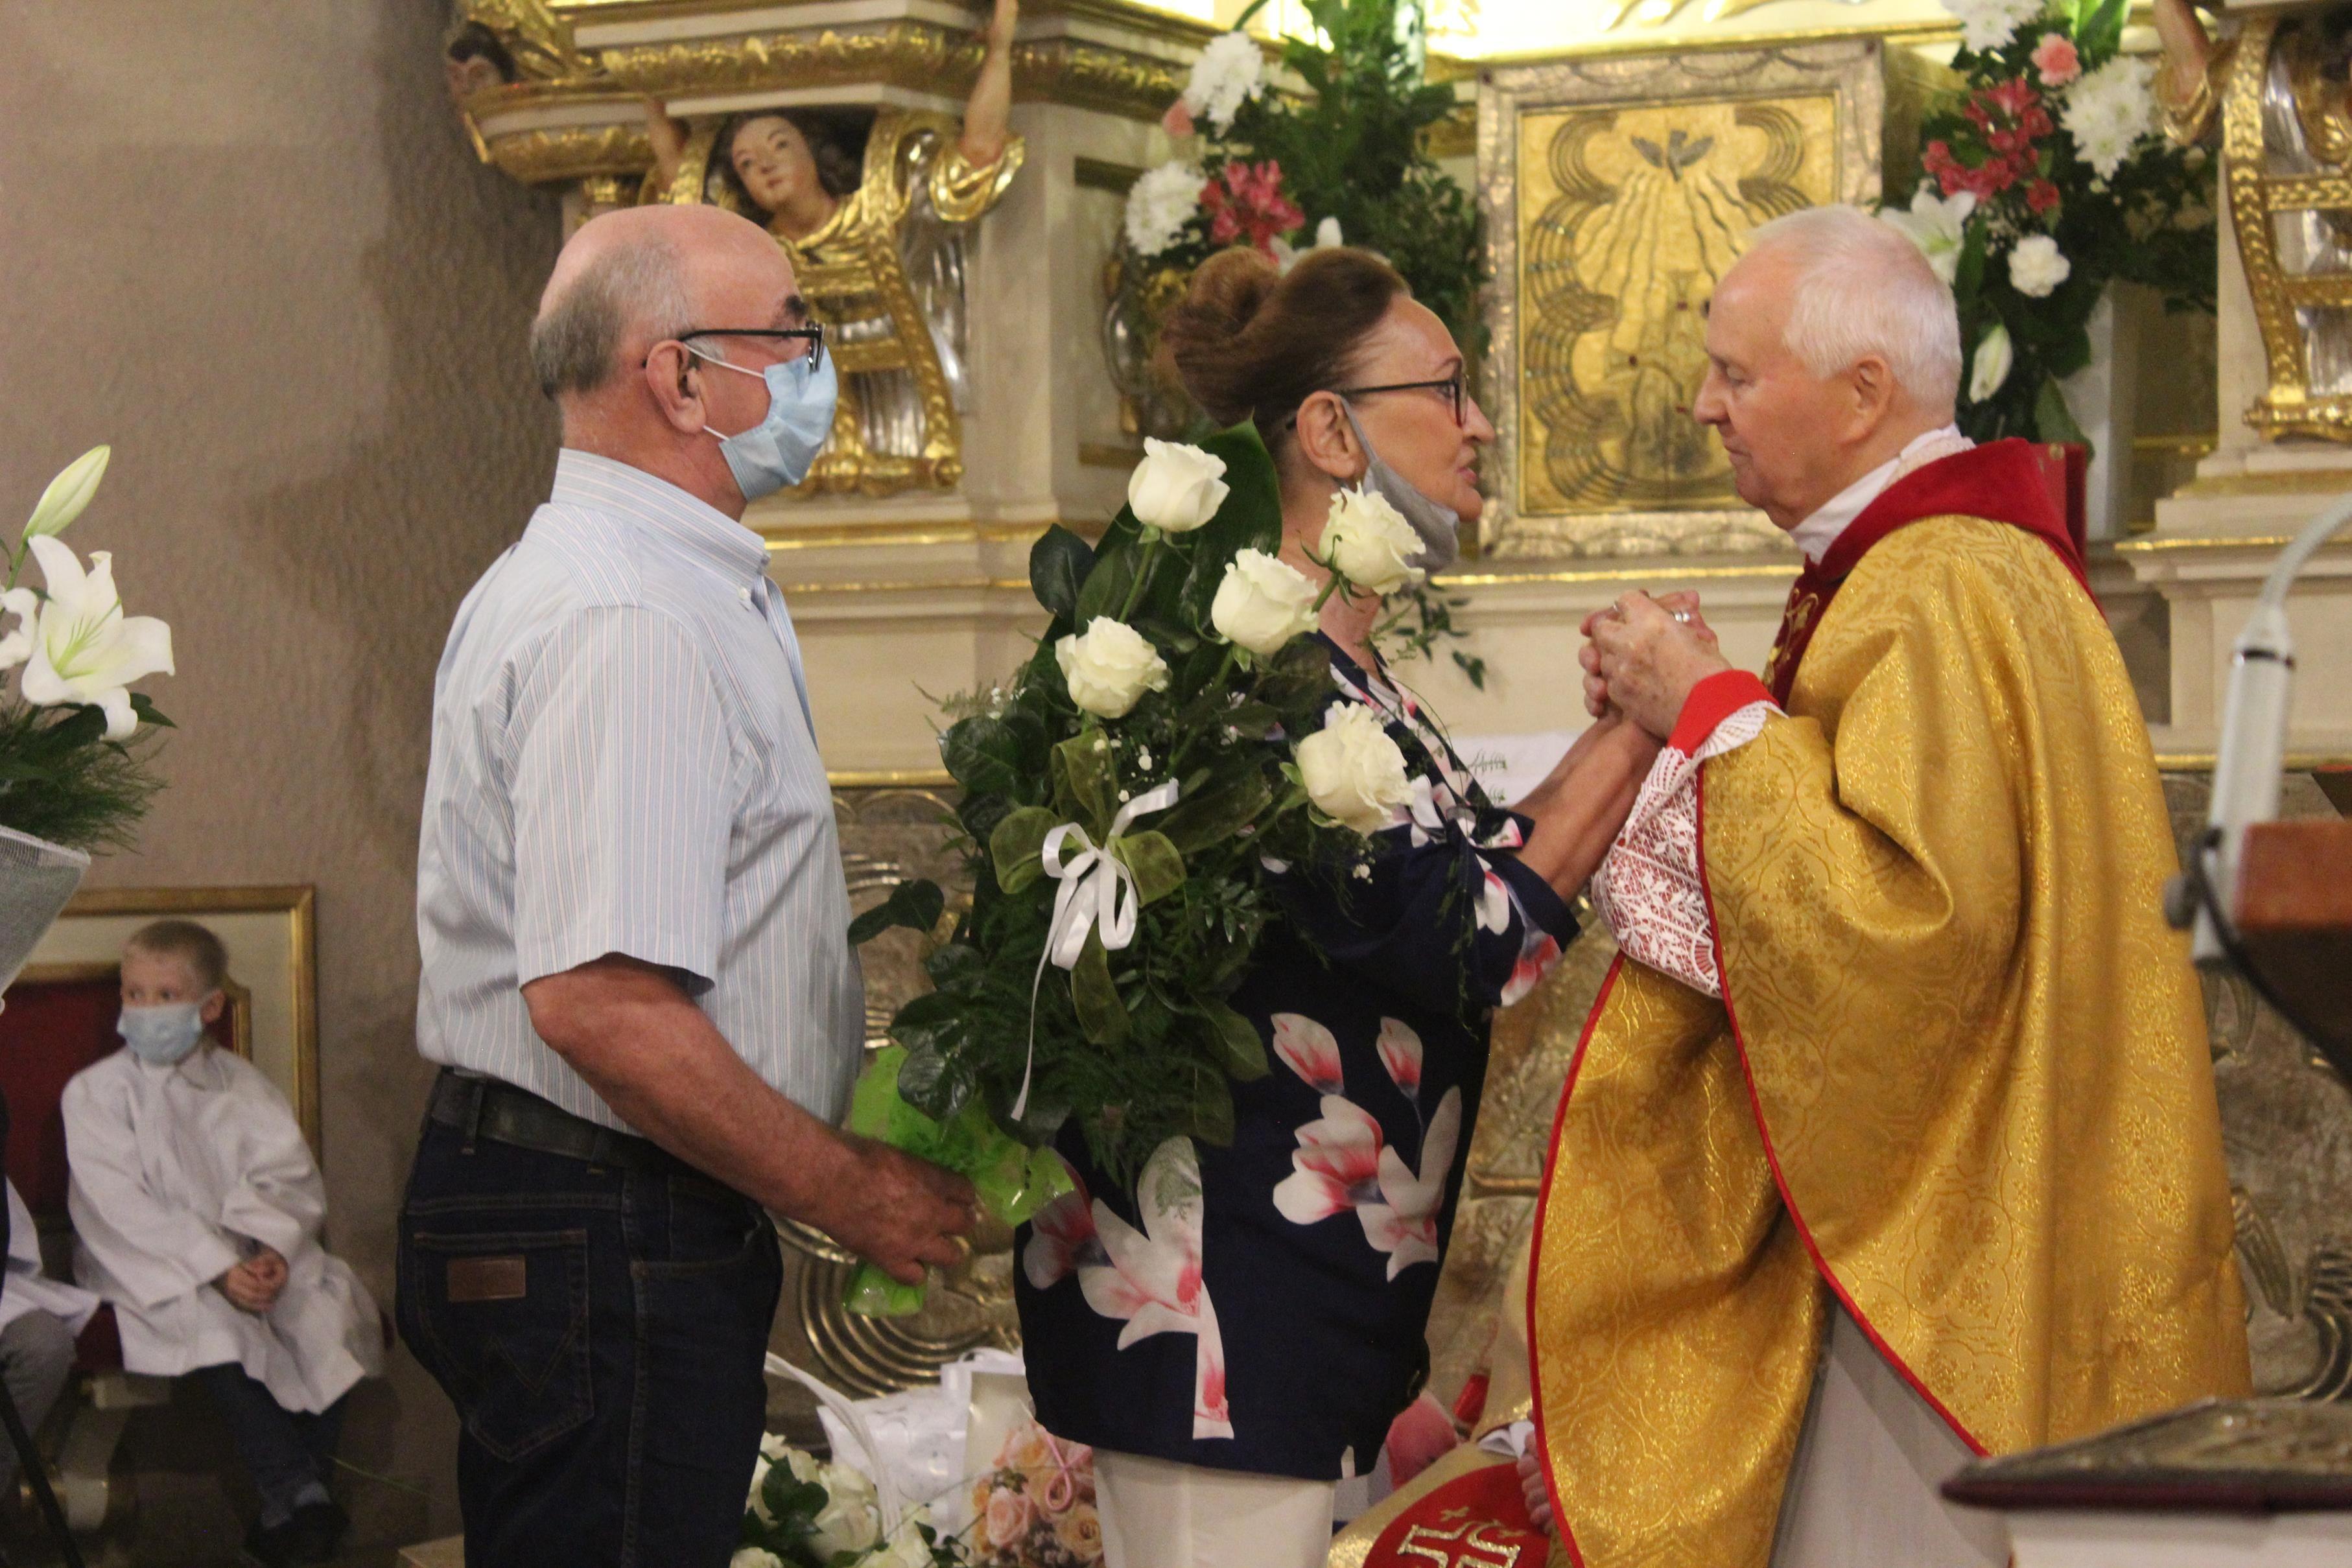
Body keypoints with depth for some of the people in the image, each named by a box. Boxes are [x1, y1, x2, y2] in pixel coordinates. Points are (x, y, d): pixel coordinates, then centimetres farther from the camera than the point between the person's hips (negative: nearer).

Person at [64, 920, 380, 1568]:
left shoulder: (242, 1084, 16)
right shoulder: (93, 1093, 4)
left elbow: (291, 1180, 4)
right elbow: (125, 1210, -10)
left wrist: (273, 1250, -19)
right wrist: (218, 1270, -22)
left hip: (258, 1255, 4)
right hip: (154, 1268, -4)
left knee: (337, 1310, -21)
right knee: (214, 1322, -35)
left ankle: (297, 1506, -16)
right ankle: (294, 1491, -33)